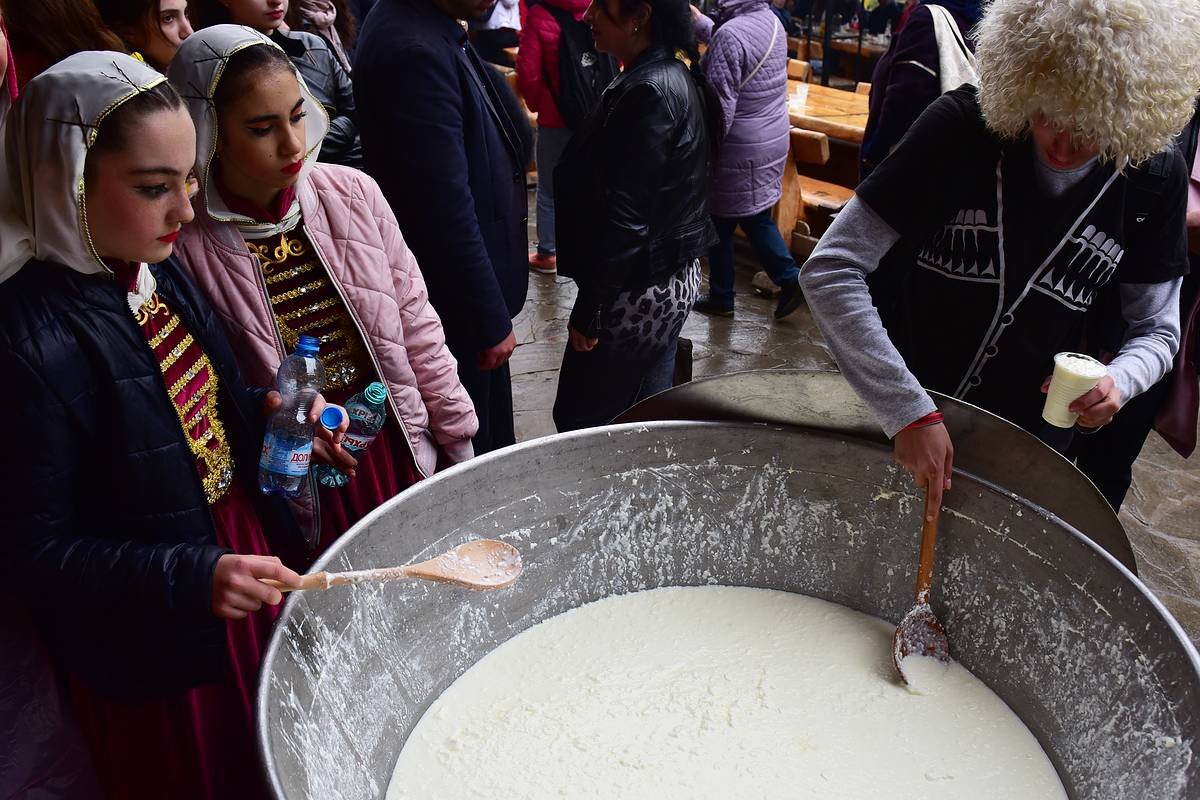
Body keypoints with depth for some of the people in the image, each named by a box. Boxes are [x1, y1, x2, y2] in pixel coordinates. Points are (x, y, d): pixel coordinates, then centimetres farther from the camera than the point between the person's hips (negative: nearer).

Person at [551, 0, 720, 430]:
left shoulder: (646, 93, -22)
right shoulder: (676, 77, 8)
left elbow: (624, 216, -23)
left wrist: (589, 310, -17)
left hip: (638, 290, -10)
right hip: (674, 277, 10)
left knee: (581, 419, 3)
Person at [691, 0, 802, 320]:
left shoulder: (730, 34, -23)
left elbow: (720, 109, -24)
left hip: (740, 150, -8)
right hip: (773, 141, 8)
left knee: (720, 225, 8)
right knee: (757, 218, 20)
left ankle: (721, 299, 20)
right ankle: (790, 278, 12)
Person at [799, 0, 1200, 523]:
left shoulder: (1156, 178, -9)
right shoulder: (961, 127, -21)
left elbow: (1156, 329, 2)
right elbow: (828, 271, -26)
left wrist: (1118, 381, -22)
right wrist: (909, 413, -32)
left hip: (1022, 442, 3)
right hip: (894, 419, -2)